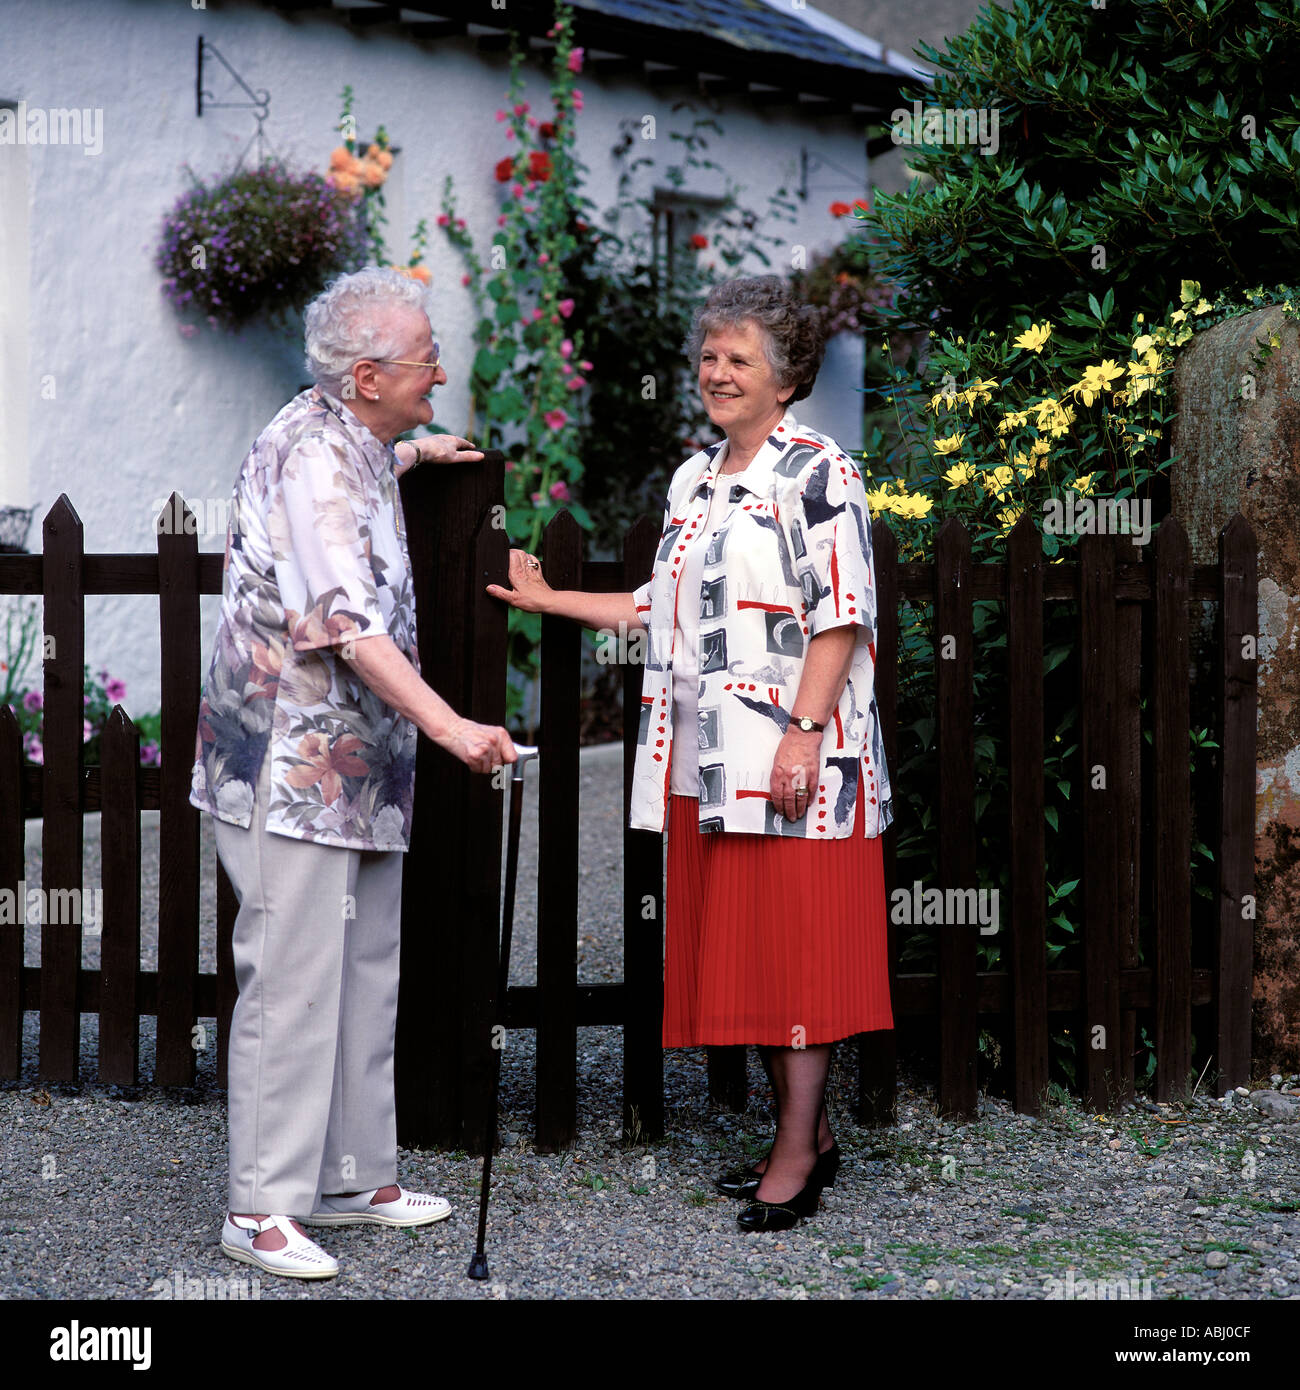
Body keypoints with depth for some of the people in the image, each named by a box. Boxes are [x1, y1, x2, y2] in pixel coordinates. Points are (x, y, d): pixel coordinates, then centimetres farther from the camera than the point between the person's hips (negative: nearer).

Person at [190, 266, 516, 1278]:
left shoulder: (350, 442, 13)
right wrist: (451, 726, -32)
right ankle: (262, 1207, -2)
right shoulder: (315, 456, -18)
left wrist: (414, 455, 51)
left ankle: (351, 1178, 22)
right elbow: (350, 627, -27)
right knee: (292, 981, -8)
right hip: (295, 767, -10)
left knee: (365, 975, 14)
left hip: (355, 769, 10)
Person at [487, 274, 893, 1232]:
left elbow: (841, 616, -14)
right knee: (743, 948, 10)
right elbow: (664, 610, 23)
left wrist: (804, 733, -21)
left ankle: (797, 1155, -1)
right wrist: (551, 601, 24)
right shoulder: (695, 480, 17)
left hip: (792, 756, -8)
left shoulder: (817, 473, -7)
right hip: (709, 757, 8)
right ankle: (809, 1132, 21)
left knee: (795, 946, -6)